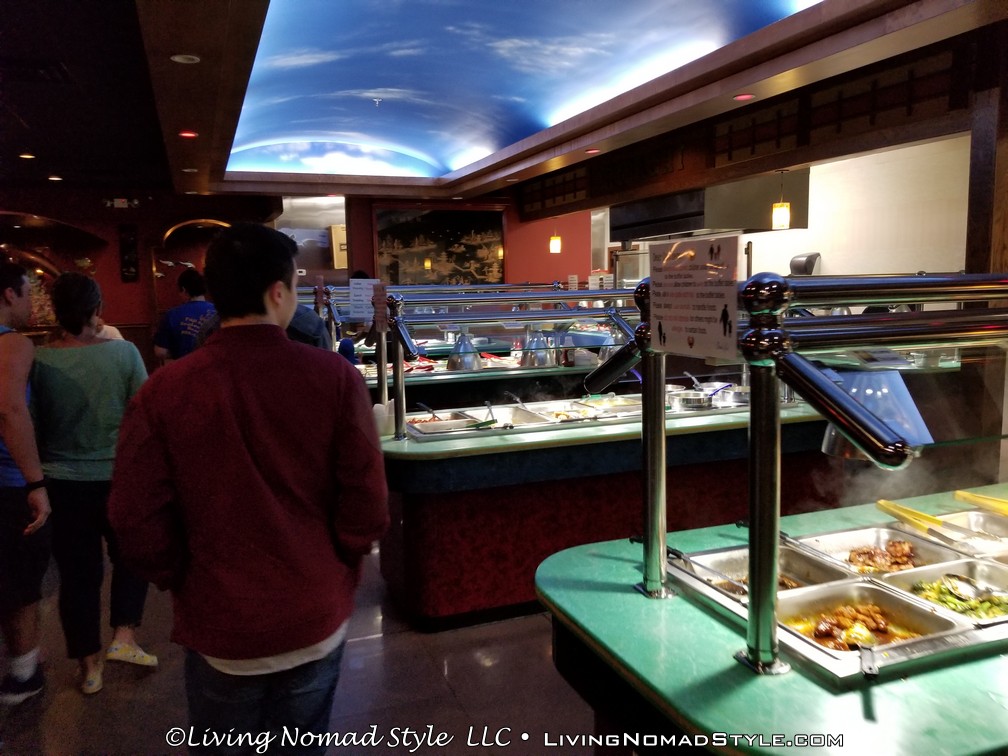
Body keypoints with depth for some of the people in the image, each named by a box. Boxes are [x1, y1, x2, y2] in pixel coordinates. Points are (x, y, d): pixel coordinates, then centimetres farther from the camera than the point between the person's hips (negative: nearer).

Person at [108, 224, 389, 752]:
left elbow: (138, 524, -11)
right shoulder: (335, 376, -15)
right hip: (316, 618, 0)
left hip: (218, 626, 0)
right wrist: (334, 569, 7)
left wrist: (185, 583, 8)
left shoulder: (163, 391, -14)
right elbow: (367, 506, -13)